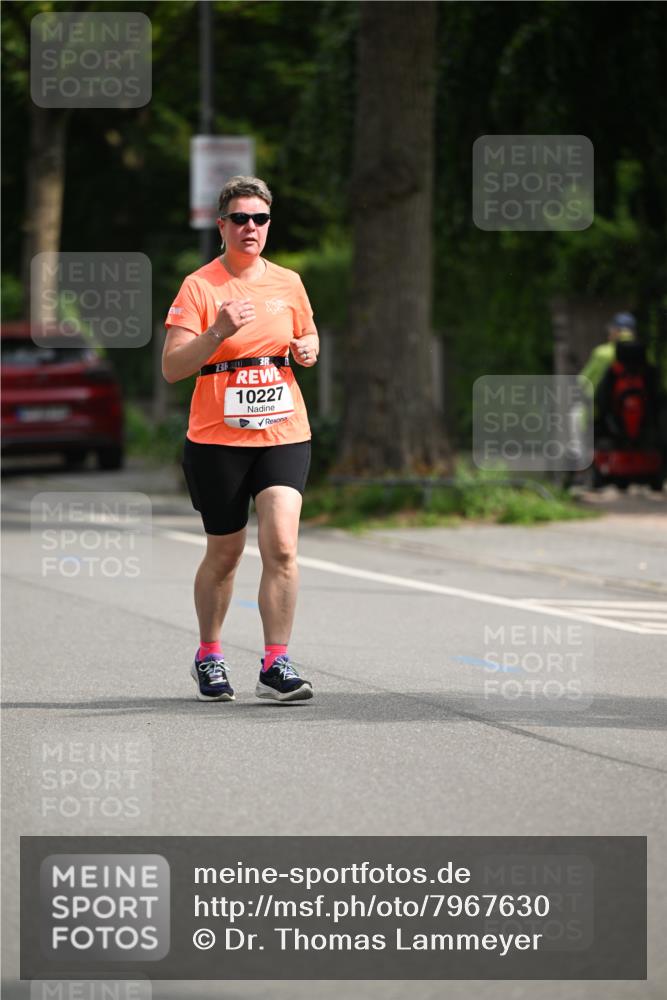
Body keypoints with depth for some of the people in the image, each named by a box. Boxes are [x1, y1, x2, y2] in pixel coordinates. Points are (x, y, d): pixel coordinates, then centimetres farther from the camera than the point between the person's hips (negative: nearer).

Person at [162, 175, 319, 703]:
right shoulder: (199, 287, -4)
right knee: (224, 553, 7)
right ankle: (209, 656, 29)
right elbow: (172, 367, -10)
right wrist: (219, 331, -25)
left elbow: (307, 336, 24)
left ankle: (276, 665, -11)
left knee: (281, 544, -14)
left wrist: (308, 348, 1)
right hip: (217, 439, -2)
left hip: (283, 433, 2)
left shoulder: (288, 283, 8)